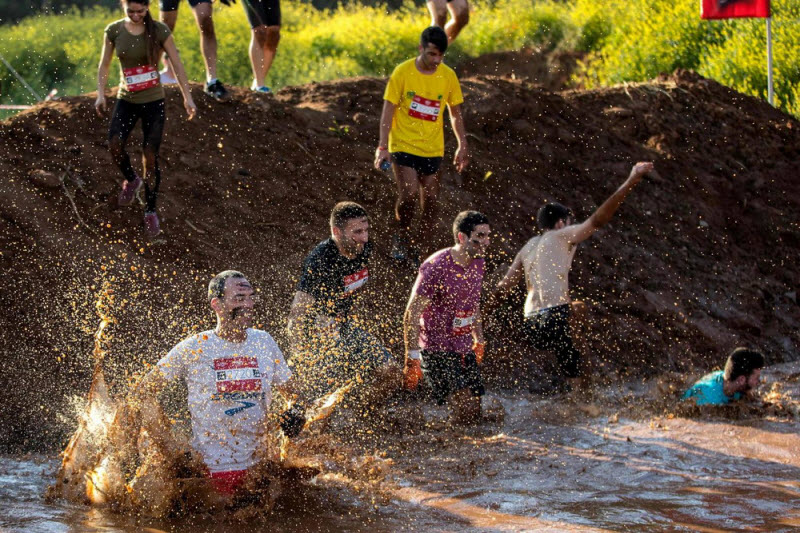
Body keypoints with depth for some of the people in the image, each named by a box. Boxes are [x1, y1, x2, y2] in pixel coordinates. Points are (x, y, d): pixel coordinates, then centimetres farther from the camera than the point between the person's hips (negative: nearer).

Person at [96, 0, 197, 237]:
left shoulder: (159, 30, -8)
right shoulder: (114, 31, -3)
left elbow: (177, 64, -2)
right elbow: (104, 65, 6)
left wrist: (187, 97, -5)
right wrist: (101, 94, -6)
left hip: (153, 102, -2)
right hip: (126, 100, 2)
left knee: (150, 156, -5)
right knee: (114, 143, -20)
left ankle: (150, 211, 11)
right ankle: (131, 180, 11)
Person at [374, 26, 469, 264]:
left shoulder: (448, 75, 0)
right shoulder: (403, 72, -8)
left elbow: (456, 113, 12)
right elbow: (389, 109, -5)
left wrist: (462, 145, 7)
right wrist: (383, 146, -11)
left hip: (433, 149, 3)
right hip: (403, 145, -3)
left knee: (431, 201, 2)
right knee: (409, 193, -18)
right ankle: (401, 238, 6)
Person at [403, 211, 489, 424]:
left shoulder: (478, 263, 5)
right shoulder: (436, 267, -19)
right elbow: (411, 316, -18)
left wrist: (479, 342, 24)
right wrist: (412, 360, -21)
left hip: (464, 348, 8)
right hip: (436, 348, -7)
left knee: (473, 413, 1)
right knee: (465, 402, -19)